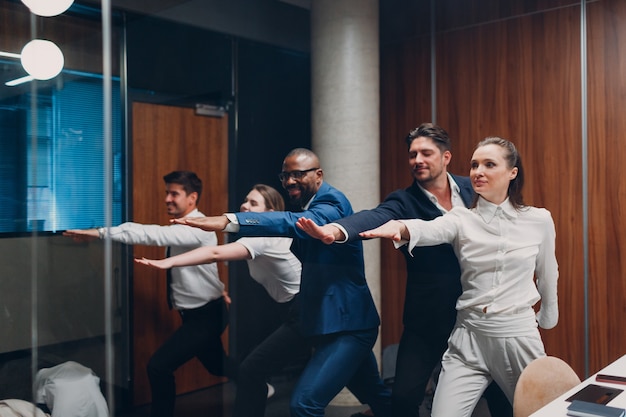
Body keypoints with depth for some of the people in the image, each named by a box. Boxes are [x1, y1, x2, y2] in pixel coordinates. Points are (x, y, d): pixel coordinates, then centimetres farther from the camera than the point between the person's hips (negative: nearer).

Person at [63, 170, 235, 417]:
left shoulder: (198, 228, -25)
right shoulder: (181, 227, 8)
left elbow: (154, 235, -37)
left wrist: (102, 232, -40)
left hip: (207, 314, -10)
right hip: (196, 313, 10)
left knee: (159, 366, -14)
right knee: (217, 365, 27)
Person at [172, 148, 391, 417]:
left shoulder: (333, 203, -19)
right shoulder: (306, 205, 9)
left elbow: (296, 223, -40)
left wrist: (229, 221, -48)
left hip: (346, 322, -9)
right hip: (311, 313, 9)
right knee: (251, 371, 12)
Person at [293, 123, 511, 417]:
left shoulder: (472, 189, 1)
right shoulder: (403, 202, -10)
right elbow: (373, 218, -30)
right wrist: (337, 229, -52)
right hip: (427, 318, -2)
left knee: (500, 393, 12)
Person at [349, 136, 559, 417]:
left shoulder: (540, 220, 0)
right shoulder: (461, 220, -3)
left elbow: (547, 276, 15)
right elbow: (429, 229, -26)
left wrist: (547, 319, 27)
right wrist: (400, 227, -49)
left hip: (519, 336, 1)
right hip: (469, 337, 0)